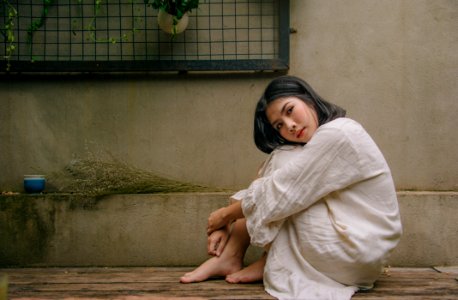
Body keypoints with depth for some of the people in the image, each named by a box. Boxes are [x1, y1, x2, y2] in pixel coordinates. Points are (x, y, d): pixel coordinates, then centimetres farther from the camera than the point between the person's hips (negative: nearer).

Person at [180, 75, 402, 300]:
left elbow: (282, 194, -19)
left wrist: (225, 215, -6)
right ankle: (228, 256, 0)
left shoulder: (338, 135, -19)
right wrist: (227, 226, -1)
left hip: (358, 253, -9)